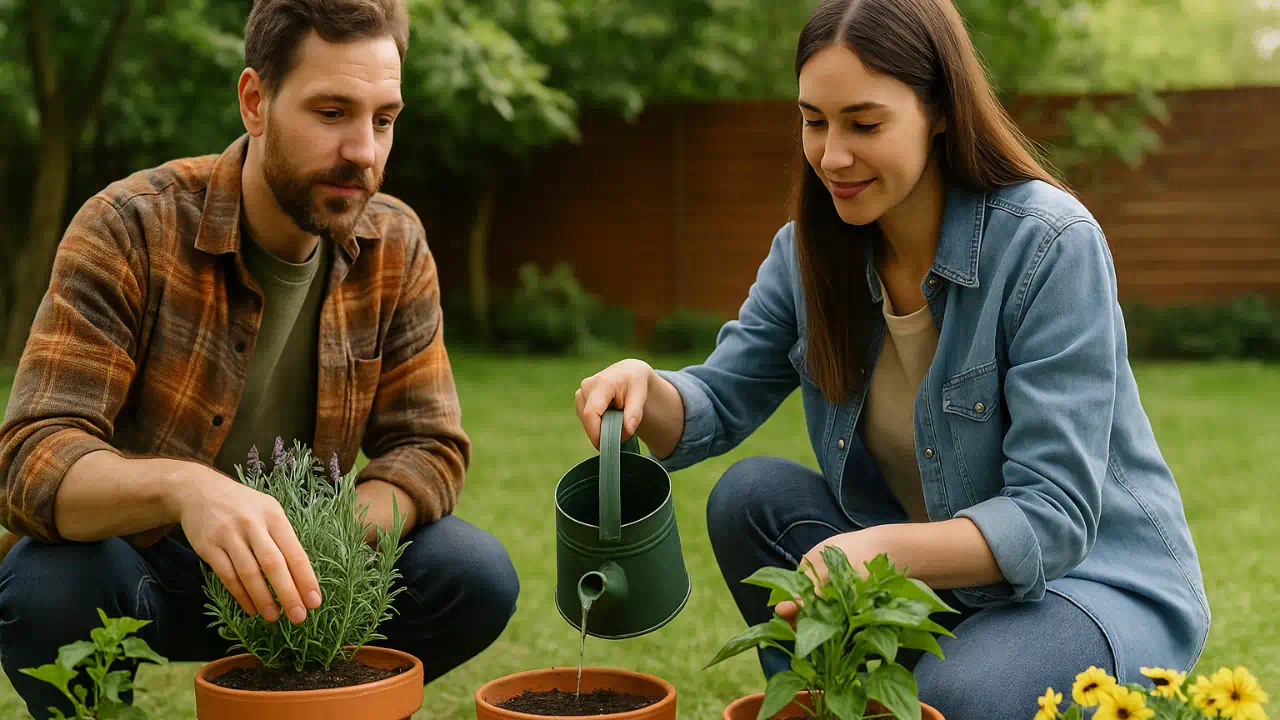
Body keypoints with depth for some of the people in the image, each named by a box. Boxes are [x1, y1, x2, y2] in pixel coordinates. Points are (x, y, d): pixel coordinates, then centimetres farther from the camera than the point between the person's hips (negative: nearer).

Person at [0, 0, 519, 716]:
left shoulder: (395, 246, -7)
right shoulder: (130, 227, -20)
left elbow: (431, 448, -7)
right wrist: (184, 487, -51)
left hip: (286, 571, 4)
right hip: (131, 565, -3)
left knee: (479, 577, -18)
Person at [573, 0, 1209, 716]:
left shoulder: (1053, 243, -22)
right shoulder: (809, 252, -3)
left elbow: (1054, 517, -25)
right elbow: (717, 406, 2)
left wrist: (883, 548, -41)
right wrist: (643, 385, -22)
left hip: (1100, 580, -5)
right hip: (938, 576, 6)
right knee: (752, 495, -14)